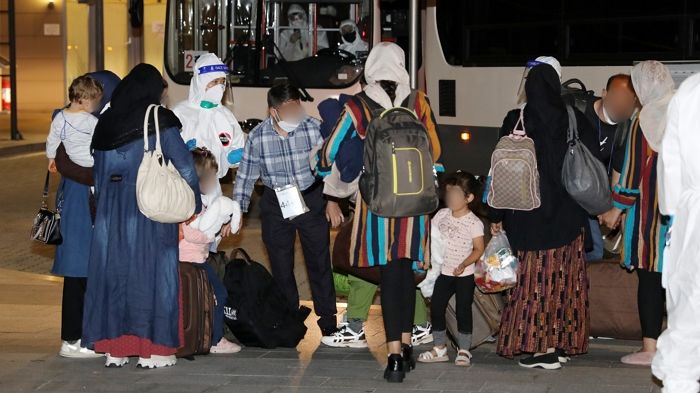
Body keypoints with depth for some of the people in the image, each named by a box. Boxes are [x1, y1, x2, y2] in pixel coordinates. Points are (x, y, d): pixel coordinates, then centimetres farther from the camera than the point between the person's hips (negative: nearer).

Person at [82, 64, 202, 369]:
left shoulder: (105, 123, 8)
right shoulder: (159, 122, -6)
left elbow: (98, 175, 12)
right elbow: (185, 167, -8)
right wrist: (195, 205, 3)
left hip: (110, 209, 5)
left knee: (113, 269, 9)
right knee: (150, 271, 1)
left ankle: (114, 348, 12)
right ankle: (152, 349, 3)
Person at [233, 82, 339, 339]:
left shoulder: (313, 128, -13)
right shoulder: (257, 137, -11)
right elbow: (245, 176, -1)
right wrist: (237, 212, -1)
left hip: (311, 200, 0)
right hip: (276, 204, 1)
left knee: (319, 260, 5)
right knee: (281, 266, 6)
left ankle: (328, 321, 15)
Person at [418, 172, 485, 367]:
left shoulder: (474, 223, -12)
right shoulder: (442, 215, 2)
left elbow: (478, 249, -10)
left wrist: (463, 264, -22)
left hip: (464, 275, -5)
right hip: (443, 272, 5)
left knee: (463, 311, -1)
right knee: (436, 308, 6)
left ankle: (463, 350, 9)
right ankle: (440, 348, 17)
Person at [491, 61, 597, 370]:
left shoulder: (516, 122, -7)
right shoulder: (575, 121, -1)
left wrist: (496, 215, 2)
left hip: (528, 215, -2)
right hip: (567, 216, 2)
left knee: (535, 278, 4)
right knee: (564, 280, 10)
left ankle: (539, 346, 1)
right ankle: (560, 343, 12)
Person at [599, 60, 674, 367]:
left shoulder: (645, 120, -10)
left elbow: (634, 171, -9)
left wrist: (617, 209, 0)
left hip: (652, 211, -5)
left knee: (650, 278, 0)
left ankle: (650, 349, 1)